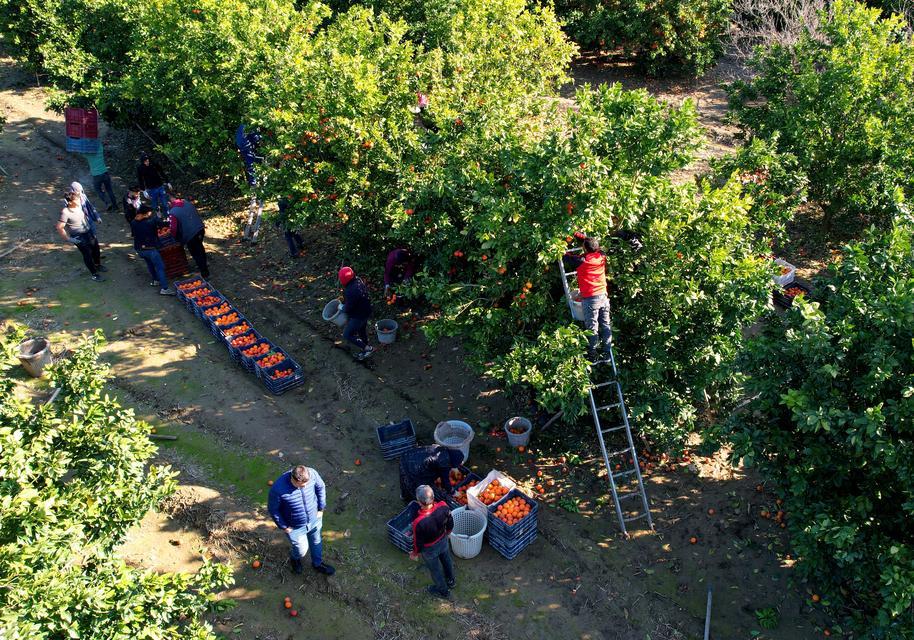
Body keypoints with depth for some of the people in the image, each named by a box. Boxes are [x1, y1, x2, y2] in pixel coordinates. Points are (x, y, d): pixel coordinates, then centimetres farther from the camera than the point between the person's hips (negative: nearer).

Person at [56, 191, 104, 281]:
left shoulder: (79, 205, -6)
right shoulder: (65, 212, -26)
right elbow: (59, 227, -23)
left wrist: (89, 225, 17)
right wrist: (68, 239, -21)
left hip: (88, 232, 7)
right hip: (79, 237, -7)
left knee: (96, 249, 21)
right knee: (87, 254, 3)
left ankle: (98, 265, 47)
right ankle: (94, 274, 19)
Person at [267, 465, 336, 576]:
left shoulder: (312, 474, -28)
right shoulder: (278, 488, -36)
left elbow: (321, 488, -5)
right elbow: (273, 509, -18)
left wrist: (321, 508, 0)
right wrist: (284, 526, -11)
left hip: (314, 519, 3)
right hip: (295, 527, -3)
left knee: (316, 542, 26)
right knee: (301, 550, 15)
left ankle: (317, 563, 56)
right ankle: (294, 558, 52)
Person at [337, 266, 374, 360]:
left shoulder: (350, 291, -36)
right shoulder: (359, 281, -7)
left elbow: (348, 308, -26)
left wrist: (342, 307, -6)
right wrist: (344, 305, 9)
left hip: (358, 316, -9)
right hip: (365, 312, 9)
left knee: (347, 335, 6)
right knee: (362, 330, 28)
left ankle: (368, 348, 9)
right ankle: (365, 349, 48)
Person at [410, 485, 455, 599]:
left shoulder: (419, 522, -43)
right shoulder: (443, 506, -31)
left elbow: (418, 542, -23)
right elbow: (450, 524, -10)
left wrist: (415, 553, -1)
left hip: (429, 549, -4)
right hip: (443, 541, 4)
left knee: (435, 569, 26)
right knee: (446, 560, 34)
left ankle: (443, 591, 53)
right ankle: (451, 580, 62)